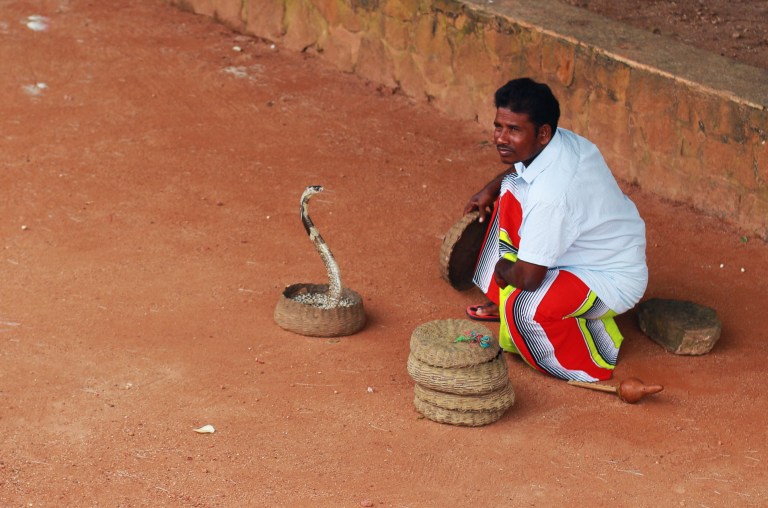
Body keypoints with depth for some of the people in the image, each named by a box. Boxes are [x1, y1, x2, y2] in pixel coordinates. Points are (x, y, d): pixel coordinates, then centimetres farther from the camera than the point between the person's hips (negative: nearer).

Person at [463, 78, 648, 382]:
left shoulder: (550, 193, -36)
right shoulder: (561, 140, -10)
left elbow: (528, 278, -31)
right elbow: (521, 165, 20)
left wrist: (504, 269, -9)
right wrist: (491, 189, 7)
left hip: (614, 280, -10)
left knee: (522, 307, -32)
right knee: (511, 190, 8)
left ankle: (590, 365, -4)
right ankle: (501, 300, 21)